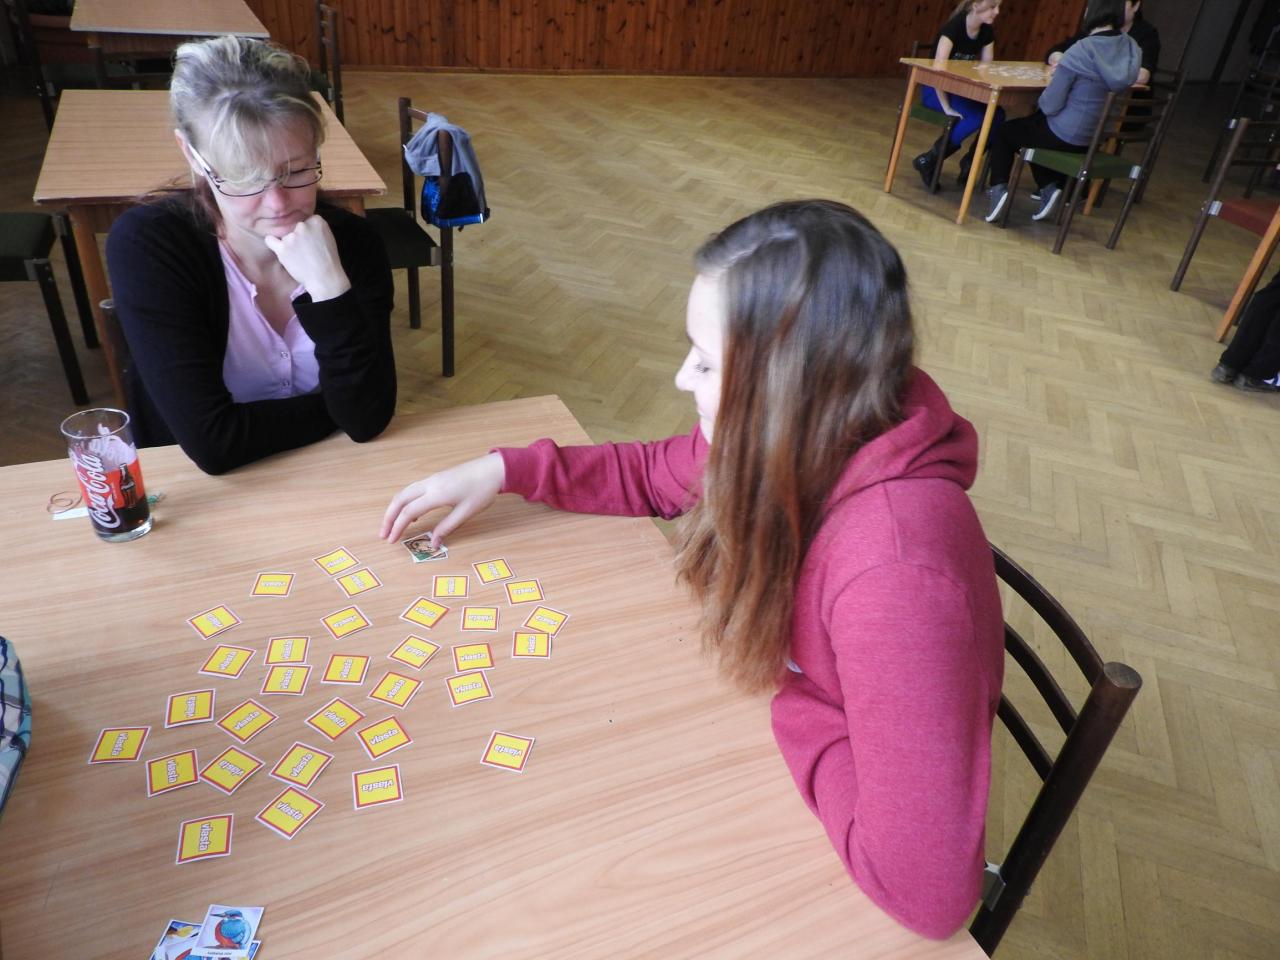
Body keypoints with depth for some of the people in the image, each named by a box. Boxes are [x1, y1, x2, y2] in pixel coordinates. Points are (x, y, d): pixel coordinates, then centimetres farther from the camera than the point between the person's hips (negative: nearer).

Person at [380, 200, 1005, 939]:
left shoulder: (894, 570, -39)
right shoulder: (796, 438, -16)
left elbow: (927, 893, -35)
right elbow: (656, 476, 4)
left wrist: (794, 711, -23)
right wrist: (507, 470, -6)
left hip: (828, 846, -5)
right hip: (758, 742, 6)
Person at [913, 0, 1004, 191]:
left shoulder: (987, 32, 1)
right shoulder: (953, 27, -20)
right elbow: (937, 69, -27)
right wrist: (946, 107, -28)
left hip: (962, 90, 6)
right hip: (936, 90, -6)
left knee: (997, 115, -19)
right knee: (977, 116, -30)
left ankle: (969, 163, -2)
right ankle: (928, 160, -17)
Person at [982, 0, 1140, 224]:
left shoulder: (1081, 50, -22)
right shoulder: (1130, 48, -2)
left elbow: (1049, 105, -19)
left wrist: (1056, 78, 1)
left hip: (1066, 137, -6)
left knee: (1003, 133, 18)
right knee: (1033, 124, 33)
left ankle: (998, 189, 2)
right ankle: (1050, 187, 20)